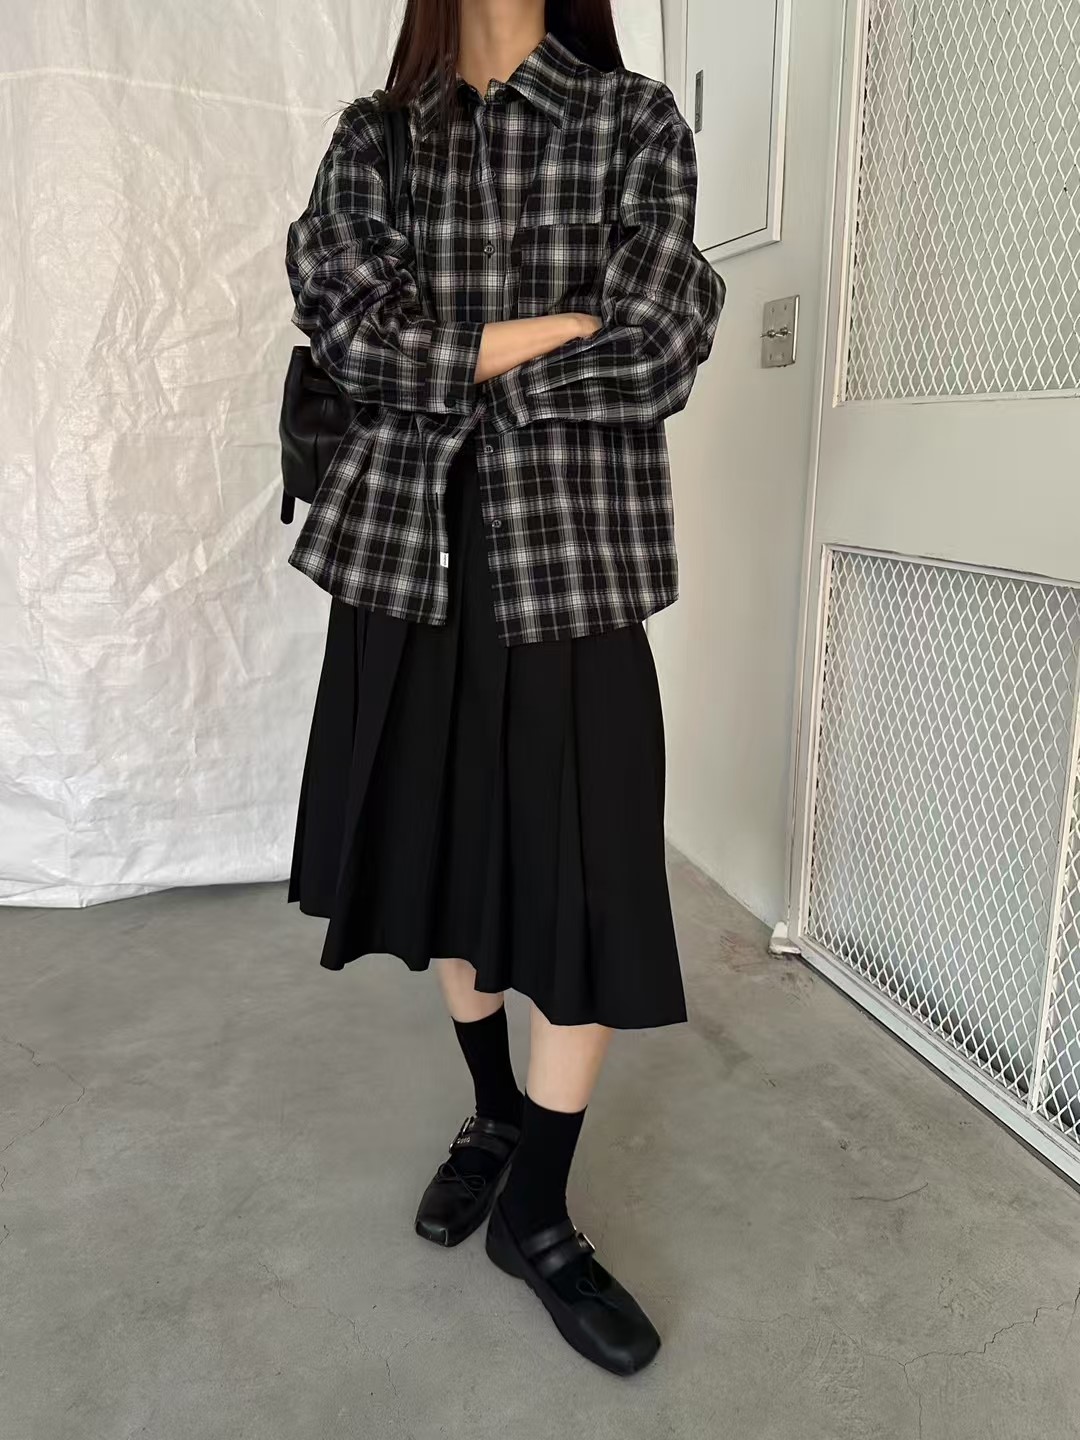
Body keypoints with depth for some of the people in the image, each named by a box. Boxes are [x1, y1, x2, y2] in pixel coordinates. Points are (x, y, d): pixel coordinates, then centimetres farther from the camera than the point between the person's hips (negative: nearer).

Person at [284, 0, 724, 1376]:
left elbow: (661, 347, -7)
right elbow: (345, 323, -5)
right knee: (443, 851, 11)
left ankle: (537, 1211, 16)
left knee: (588, 879, -3)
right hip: (405, 542, 3)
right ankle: (494, 1109, 36)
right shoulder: (373, 134, 13)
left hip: (571, 551, -2)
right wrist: (545, 337, -10)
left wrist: (447, 360, -5)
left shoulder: (636, 119, 8)